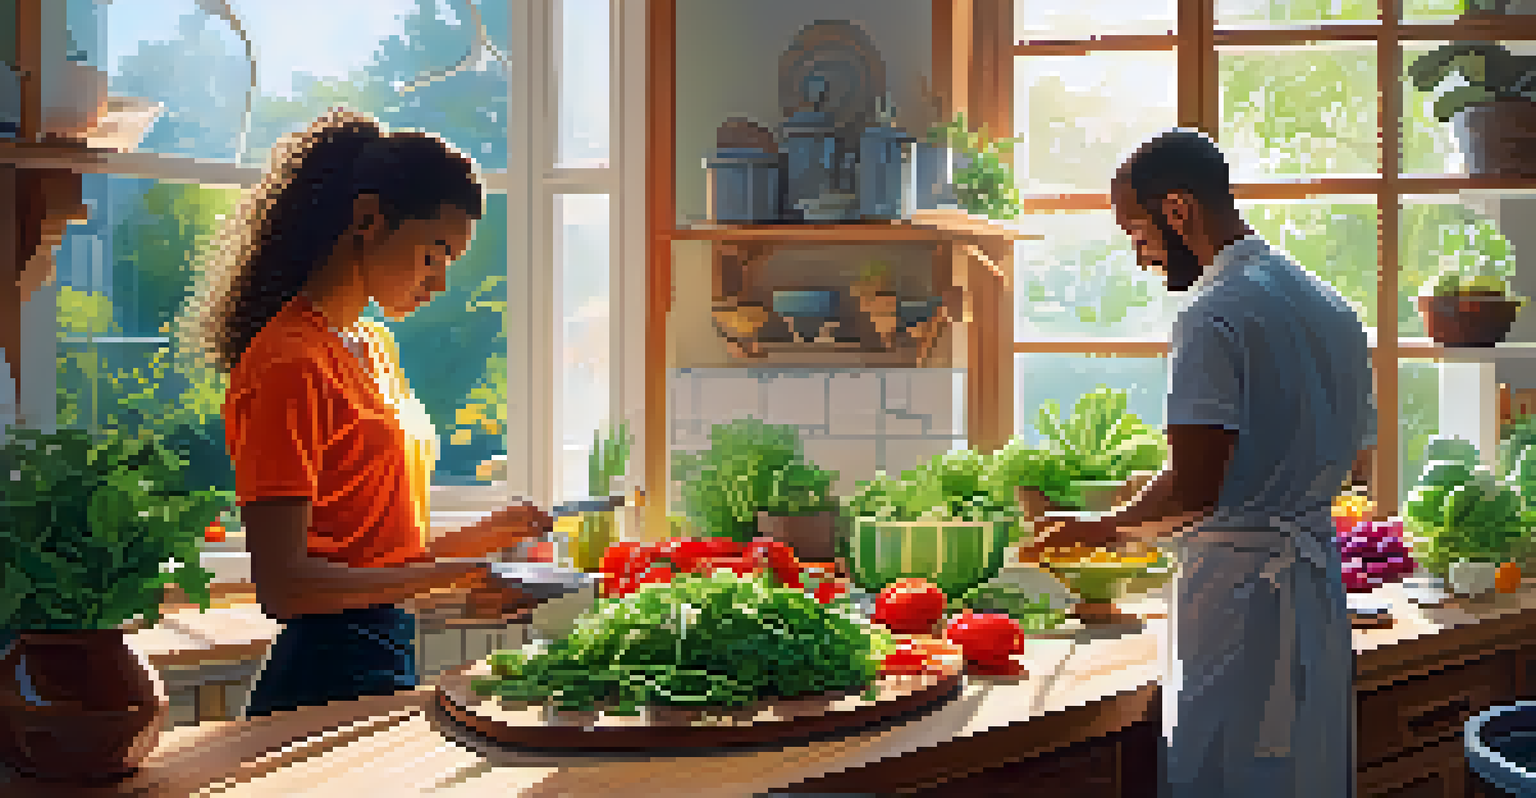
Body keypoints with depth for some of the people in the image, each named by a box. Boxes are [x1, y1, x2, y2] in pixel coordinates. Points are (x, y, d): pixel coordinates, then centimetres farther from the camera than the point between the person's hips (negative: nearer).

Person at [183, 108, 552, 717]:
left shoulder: (376, 347, 15)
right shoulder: (290, 365, -14)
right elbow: (281, 586, -20)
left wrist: (478, 538, 9)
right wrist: (449, 575, -23)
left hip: (388, 661, 9)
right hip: (327, 679, -9)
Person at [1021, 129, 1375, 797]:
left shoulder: (1215, 313, -16)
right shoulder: (1330, 306, 14)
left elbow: (1194, 487, -21)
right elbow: (1357, 452, 22)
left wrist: (1103, 529, -7)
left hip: (1235, 583, -9)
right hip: (1318, 582, 9)